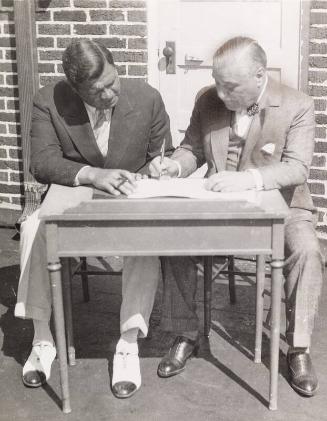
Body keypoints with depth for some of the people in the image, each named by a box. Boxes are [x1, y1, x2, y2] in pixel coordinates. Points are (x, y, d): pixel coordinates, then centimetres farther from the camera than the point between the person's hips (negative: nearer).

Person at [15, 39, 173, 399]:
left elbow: (161, 157, 1)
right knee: (33, 228, -29)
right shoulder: (48, 102, -13)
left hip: (130, 199, 0)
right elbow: (42, 162, -22)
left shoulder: (147, 98, -11)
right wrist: (93, 174, -39)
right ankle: (42, 339, -14)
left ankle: (128, 344, -22)